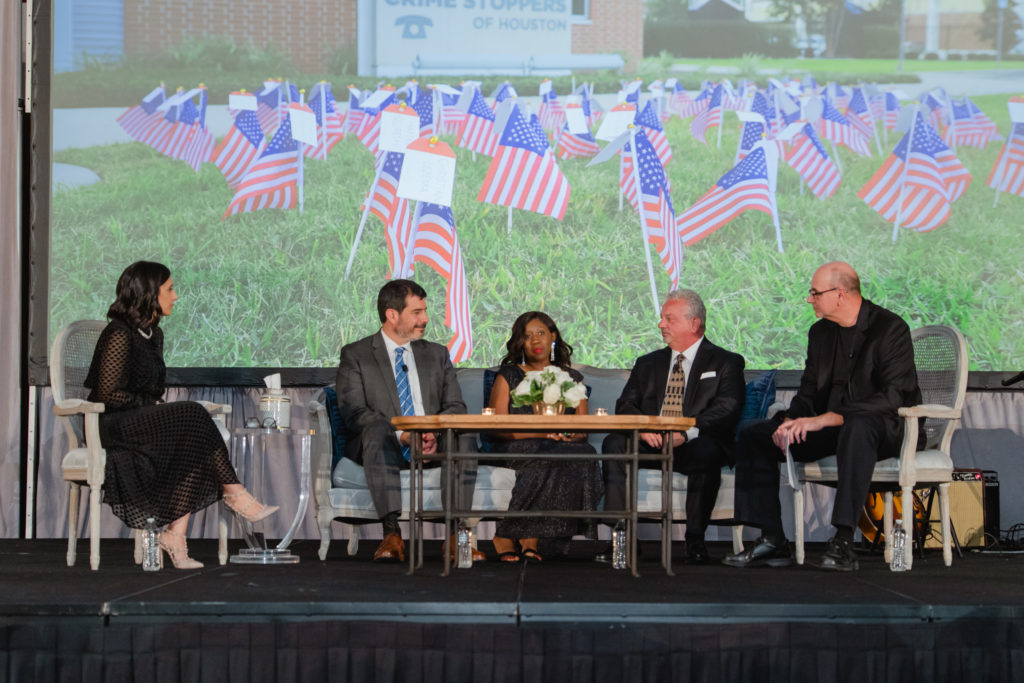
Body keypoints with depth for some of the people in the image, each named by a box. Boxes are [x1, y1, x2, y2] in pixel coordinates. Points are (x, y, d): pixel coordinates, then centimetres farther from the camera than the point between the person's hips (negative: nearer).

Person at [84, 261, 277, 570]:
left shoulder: (154, 334, 17)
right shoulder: (119, 335, -12)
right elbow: (109, 393, -16)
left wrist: (160, 406, 2)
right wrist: (152, 405, -10)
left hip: (146, 422, 8)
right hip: (112, 426, -8)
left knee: (191, 441, -23)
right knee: (191, 418, -27)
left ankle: (175, 535, -32)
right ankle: (235, 495, -18)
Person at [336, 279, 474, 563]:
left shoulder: (437, 354, 20)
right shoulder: (355, 355, 8)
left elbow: (455, 407, 10)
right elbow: (354, 412, -5)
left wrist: (436, 433, -14)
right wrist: (401, 435, -20)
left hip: (434, 445, 3)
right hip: (386, 448, -3)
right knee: (377, 429, -37)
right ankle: (391, 533, -43)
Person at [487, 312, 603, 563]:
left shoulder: (572, 379, 20)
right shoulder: (508, 376, 12)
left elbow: (583, 428, 12)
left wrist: (570, 434, -13)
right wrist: (539, 432, -16)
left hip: (564, 447, 3)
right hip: (518, 449, -3)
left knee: (584, 453, -33)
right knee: (551, 457, -37)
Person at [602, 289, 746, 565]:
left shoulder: (725, 363, 7)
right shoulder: (647, 363, 21)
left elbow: (728, 410, -9)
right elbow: (625, 406, 10)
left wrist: (687, 432, -27)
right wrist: (642, 428, -16)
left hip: (693, 446, -4)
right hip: (650, 444, 4)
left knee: (706, 450, -38)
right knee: (614, 443, -26)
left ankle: (695, 539, -28)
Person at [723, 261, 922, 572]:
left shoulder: (891, 328, -14)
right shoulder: (821, 332, 10)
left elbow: (892, 397, -24)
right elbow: (808, 392, 12)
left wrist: (827, 419, -31)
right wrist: (791, 422, -12)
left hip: (886, 428, -8)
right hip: (831, 429, 8)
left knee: (858, 428, -44)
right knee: (753, 436, -4)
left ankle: (843, 543, -44)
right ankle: (772, 541, -8)